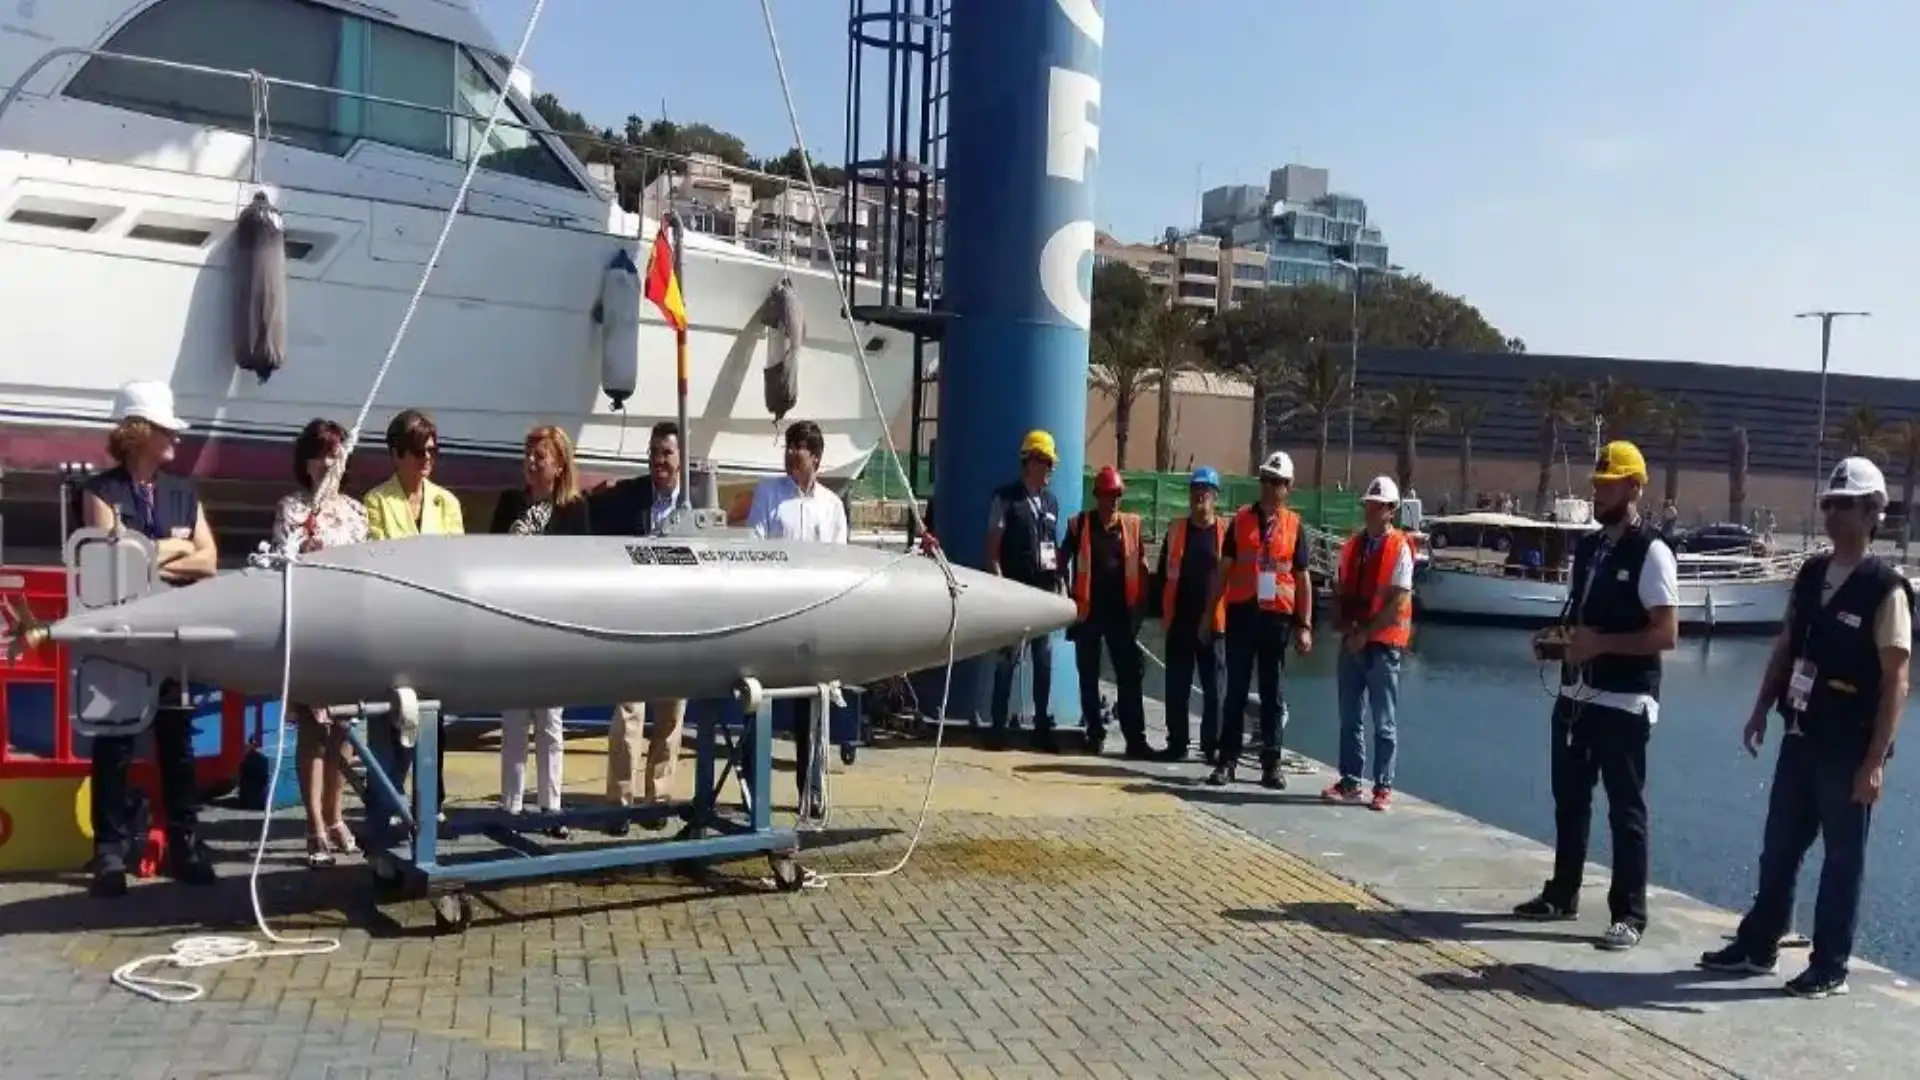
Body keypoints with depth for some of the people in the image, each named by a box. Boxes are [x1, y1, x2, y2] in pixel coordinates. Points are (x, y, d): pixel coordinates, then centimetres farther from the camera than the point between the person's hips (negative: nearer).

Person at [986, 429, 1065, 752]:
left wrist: (1059, 582, 9)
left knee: (1044, 660, 8)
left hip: (1045, 590, 5)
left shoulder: (1051, 502, 14)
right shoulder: (1006, 498, -3)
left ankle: (1042, 726, 15)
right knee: (1009, 657, -3)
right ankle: (998, 727, 5)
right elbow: (993, 549, -5)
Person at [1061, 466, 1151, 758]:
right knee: (1089, 676, 7)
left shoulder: (1132, 525, 4)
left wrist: (1140, 603, 2)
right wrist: (1068, 599, 0)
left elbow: (1141, 567, 9)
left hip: (1121, 611, 0)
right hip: (1088, 611, 0)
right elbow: (1063, 563, 6)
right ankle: (1095, 734, 17)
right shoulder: (1079, 524, 1)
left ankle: (1135, 739, -3)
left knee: (1131, 676, -3)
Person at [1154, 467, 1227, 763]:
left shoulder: (1226, 532, 1)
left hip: (1214, 622, -2)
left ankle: (1212, 746, 11)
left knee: (1213, 687, 4)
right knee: (1177, 686, 6)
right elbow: (1162, 574, 9)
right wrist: (1161, 612, 3)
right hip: (1179, 621, 2)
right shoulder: (1175, 530, 7)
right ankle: (1176, 744, 13)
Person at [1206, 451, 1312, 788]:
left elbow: (1303, 580, 6)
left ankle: (1271, 764, 13)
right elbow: (1223, 571, 6)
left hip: (1276, 617, 0)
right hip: (1241, 614, 0)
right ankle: (1227, 761, 7)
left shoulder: (1294, 526, 5)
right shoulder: (1241, 520, 6)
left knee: (1272, 693, 7)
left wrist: (1304, 625, 0)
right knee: (1235, 690, 3)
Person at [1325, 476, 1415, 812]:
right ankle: (1350, 783, 18)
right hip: (1352, 642, 6)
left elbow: (1398, 602, -13)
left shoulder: (1399, 548, -8)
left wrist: (1365, 633, -14)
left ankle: (1383, 788, 8)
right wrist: (1341, 622, -3)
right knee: (1349, 718, 10)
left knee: (1384, 722, 2)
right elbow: (1339, 590, 14)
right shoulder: (1352, 545, 10)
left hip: (1383, 643, -6)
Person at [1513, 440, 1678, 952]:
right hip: (1576, 693, 8)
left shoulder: (1651, 552, -13)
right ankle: (1562, 894, 30)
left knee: (1626, 808, 1)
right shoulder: (1588, 546, 11)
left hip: (1625, 701, -8)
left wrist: (1601, 643, -22)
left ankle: (1629, 915, 11)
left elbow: (1665, 635, -17)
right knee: (1570, 798, 17)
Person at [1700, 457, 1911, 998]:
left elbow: (1895, 679, -15)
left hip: (1848, 748, -6)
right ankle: (1757, 946, 26)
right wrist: (1761, 710, 12)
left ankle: (1830, 966, 17)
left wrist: (1875, 761, -18)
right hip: (1800, 738, 6)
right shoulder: (1810, 574, 7)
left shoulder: (1885, 588, -13)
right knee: (1778, 848, 14)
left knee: (1842, 859, 6)